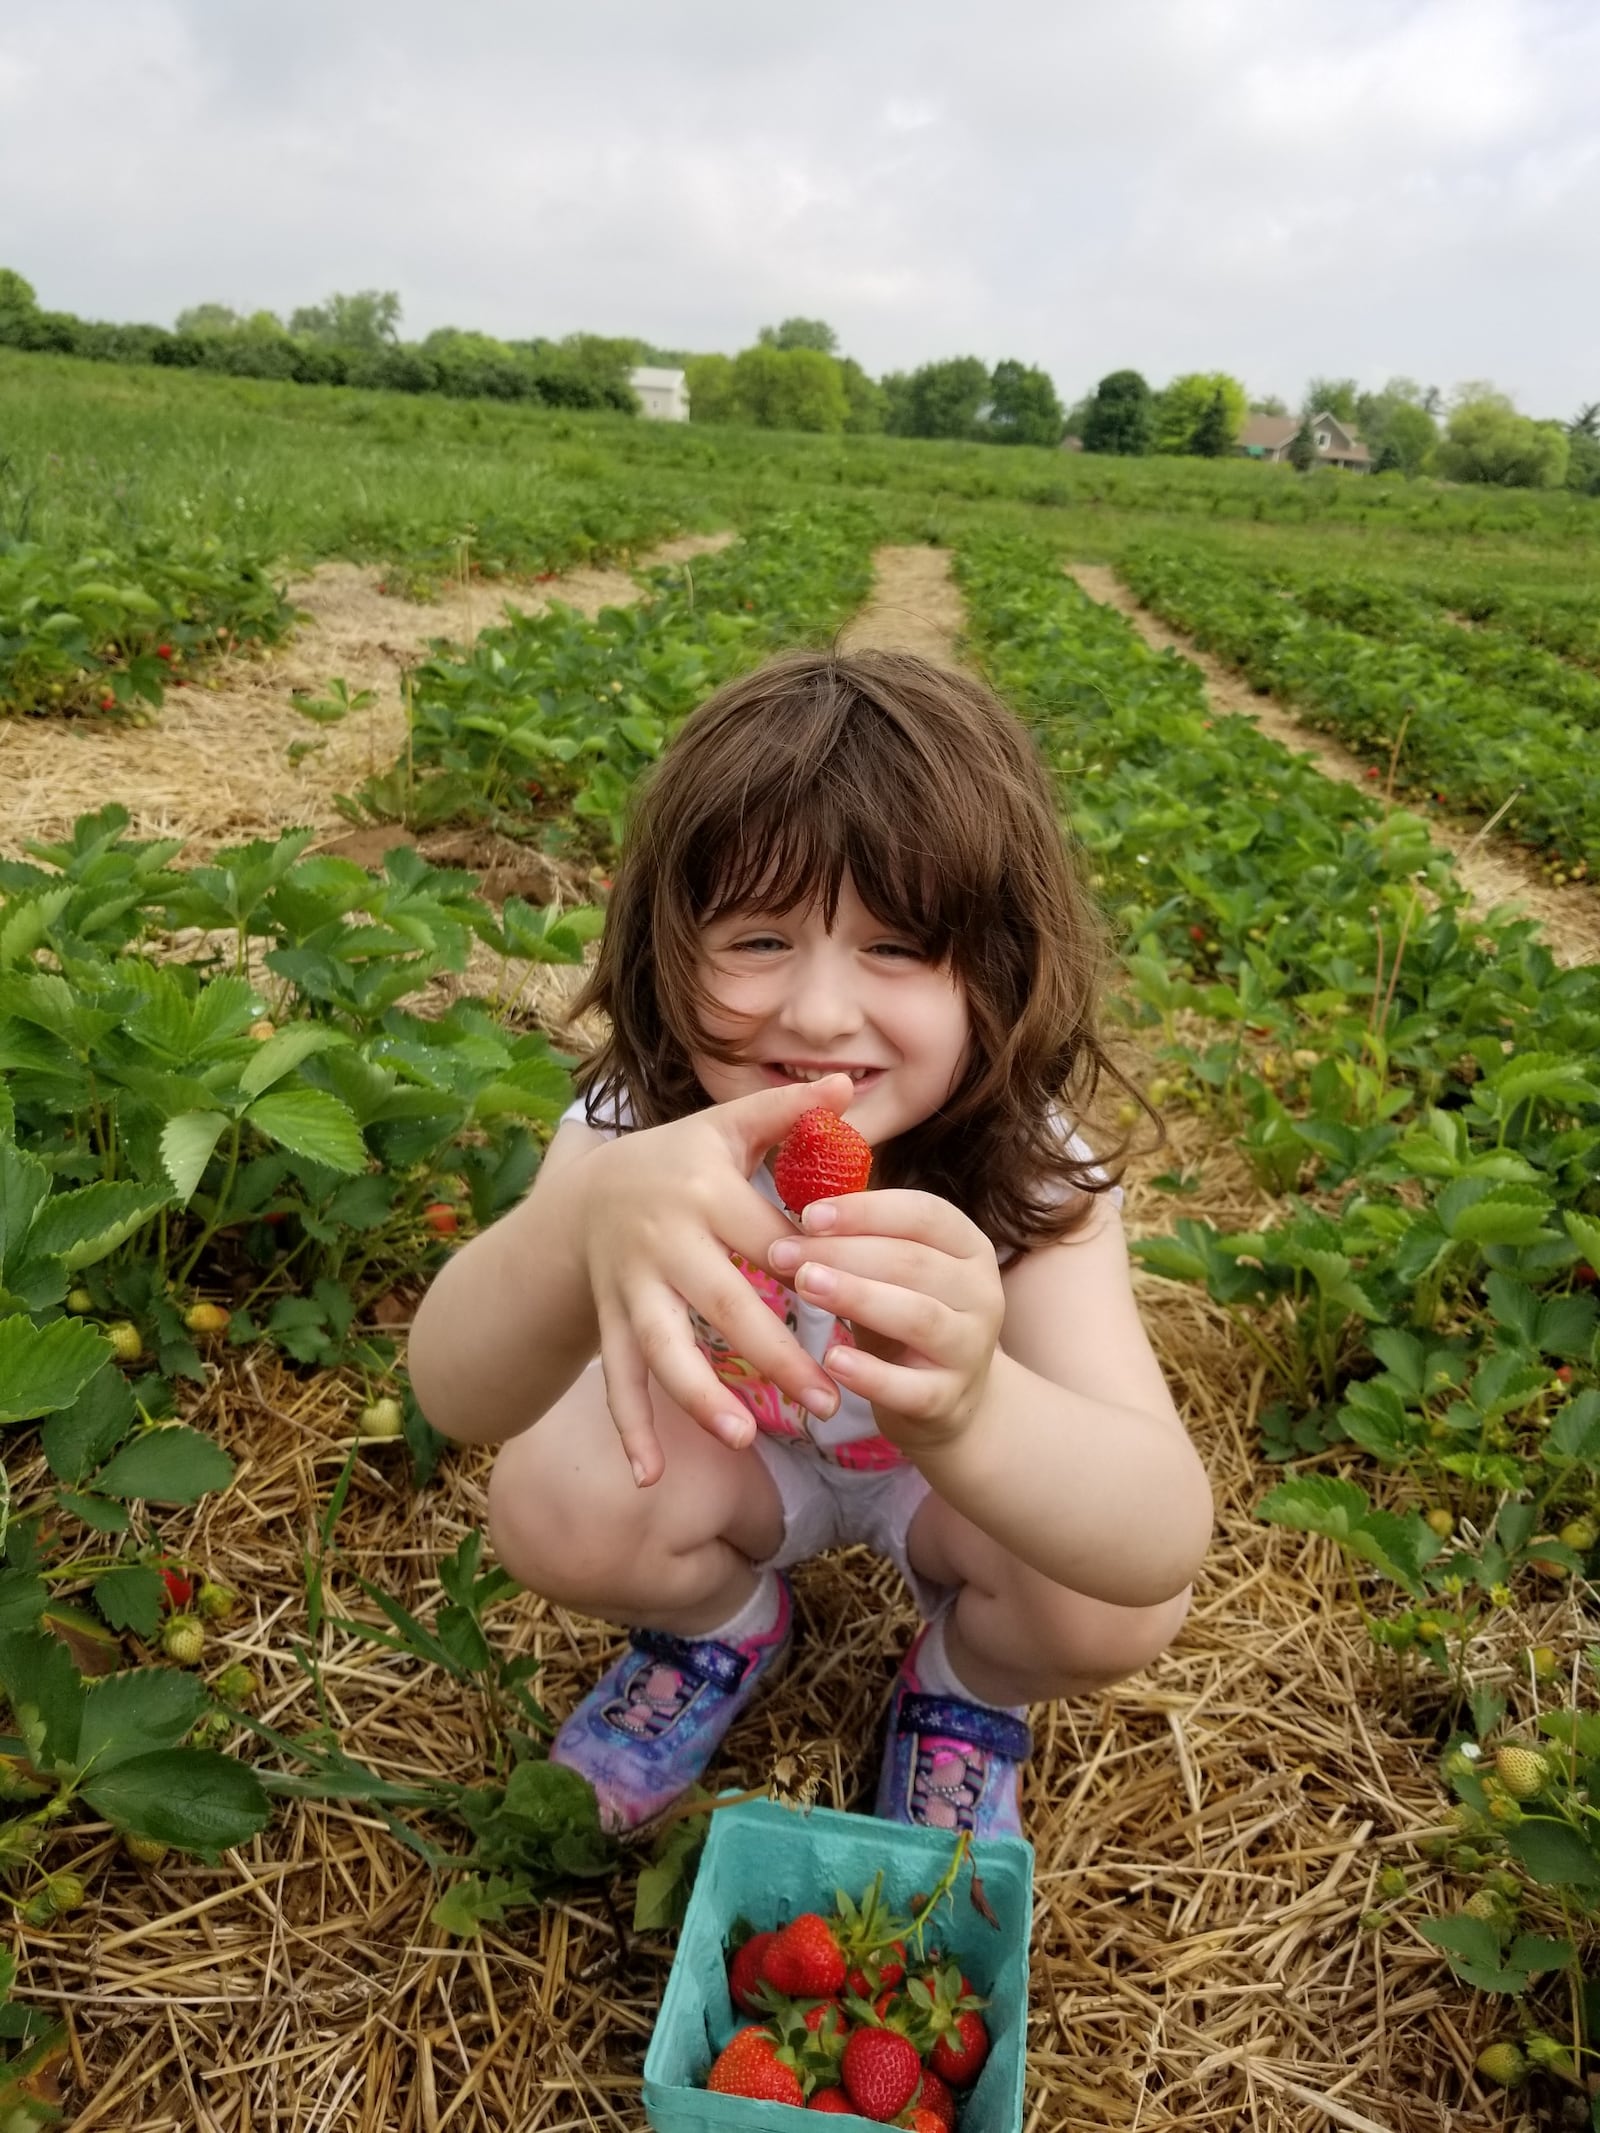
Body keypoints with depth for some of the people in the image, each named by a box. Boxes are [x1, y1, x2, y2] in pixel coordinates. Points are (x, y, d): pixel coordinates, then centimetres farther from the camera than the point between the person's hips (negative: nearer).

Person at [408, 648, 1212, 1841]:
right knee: (552, 1501, -26)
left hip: (971, 1466, -1)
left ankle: (971, 1694, 9)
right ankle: (726, 1626, 10)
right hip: (730, 1442, 1)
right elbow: (458, 1400, -45)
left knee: (1120, 1603, -28)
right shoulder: (636, 1125, -30)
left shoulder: (1033, 1176, -34)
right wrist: (581, 1228, -69)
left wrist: (966, 1405, -69)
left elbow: (1167, 1538, -46)